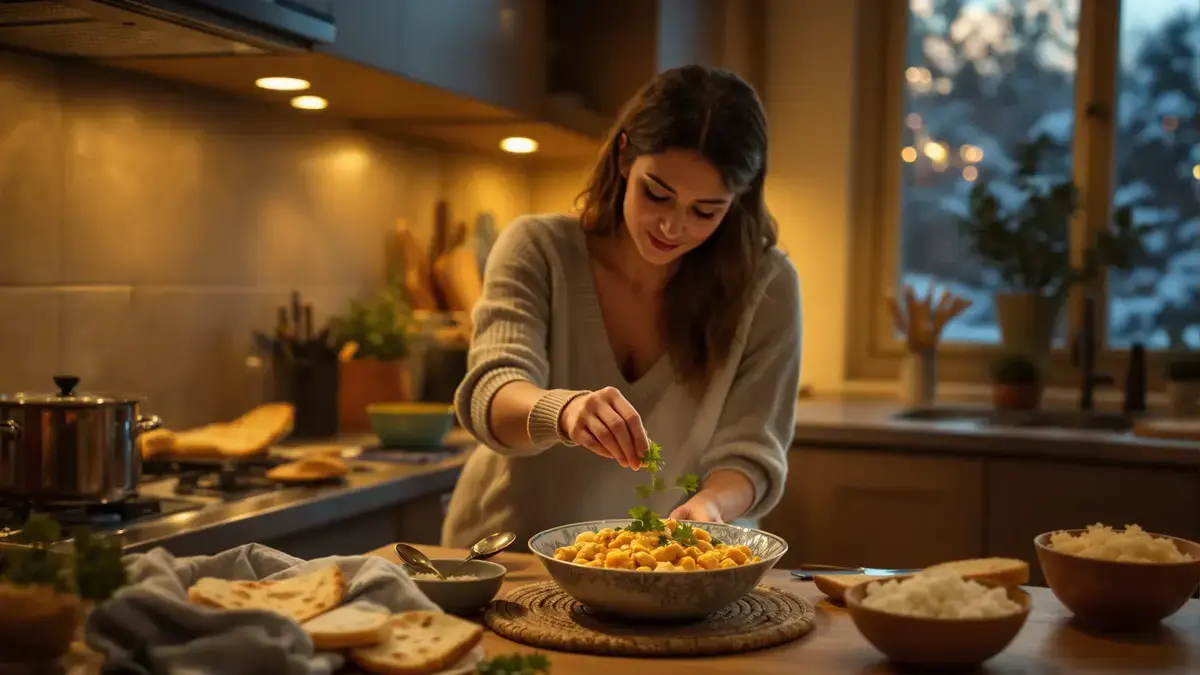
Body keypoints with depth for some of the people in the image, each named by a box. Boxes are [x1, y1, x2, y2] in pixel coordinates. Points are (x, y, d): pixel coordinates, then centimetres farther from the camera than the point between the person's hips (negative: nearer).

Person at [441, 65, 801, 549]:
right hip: (505, 561, -1)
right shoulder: (536, 250, -7)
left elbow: (749, 451, -8)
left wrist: (710, 506, -31)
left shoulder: (765, 286, -7)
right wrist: (563, 410, -43)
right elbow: (491, 399, -20)